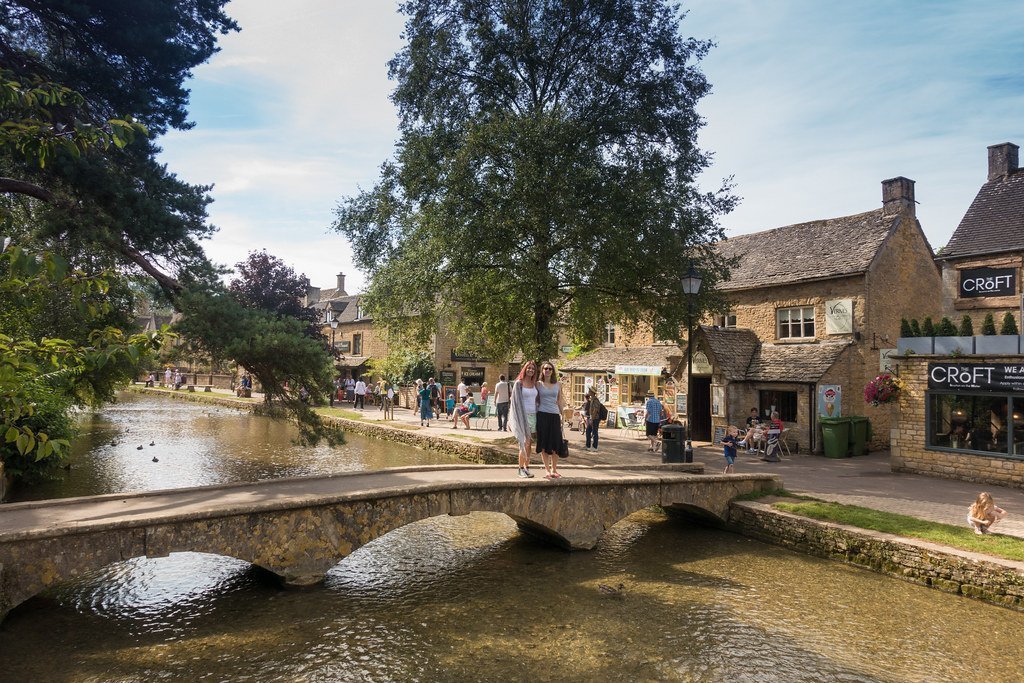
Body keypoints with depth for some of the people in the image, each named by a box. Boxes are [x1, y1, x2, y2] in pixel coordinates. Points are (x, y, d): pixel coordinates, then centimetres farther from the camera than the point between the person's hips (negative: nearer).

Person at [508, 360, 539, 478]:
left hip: (533, 415, 5)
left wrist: (538, 414, 7)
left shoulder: (534, 384, 12)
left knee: (529, 444, 7)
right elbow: (515, 401, -5)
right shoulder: (518, 383, -3)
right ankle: (521, 469, 0)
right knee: (525, 443, -7)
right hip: (523, 415, -5)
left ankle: (527, 467, 13)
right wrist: (519, 418, -11)